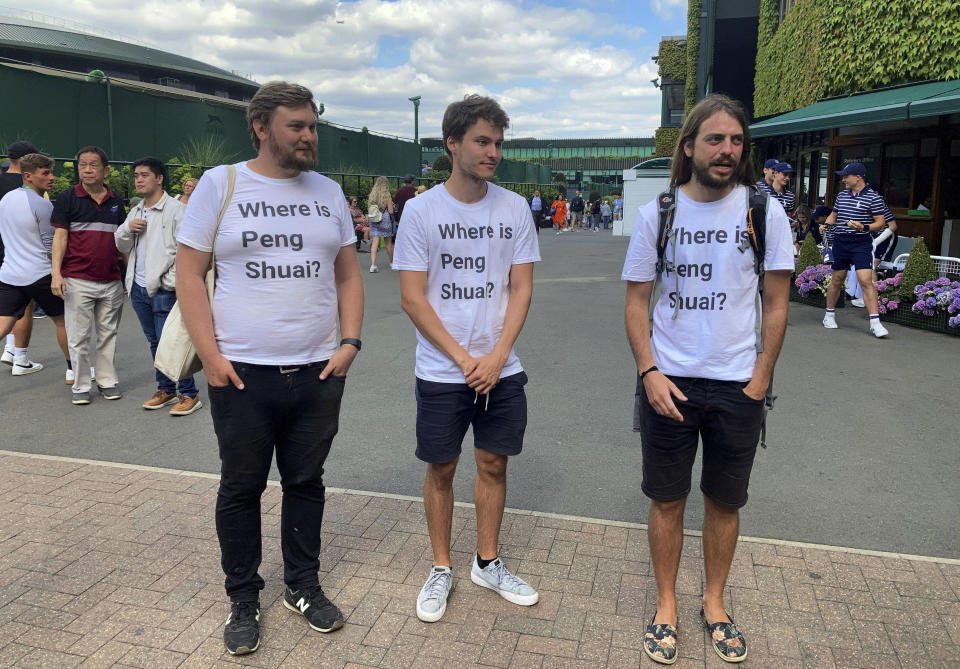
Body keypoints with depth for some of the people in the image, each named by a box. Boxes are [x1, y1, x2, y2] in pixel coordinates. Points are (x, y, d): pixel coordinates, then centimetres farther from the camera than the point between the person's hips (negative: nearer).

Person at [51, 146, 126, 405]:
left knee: (108, 335, 10)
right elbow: (60, 237, -4)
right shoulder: (68, 198, 0)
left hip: (111, 282, 3)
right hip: (78, 281, -3)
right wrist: (56, 273, -13)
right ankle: (81, 386, 12)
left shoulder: (116, 201, 10)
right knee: (79, 337, 2)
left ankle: (107, 381, 21)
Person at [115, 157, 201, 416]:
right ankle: (166, 389, 27)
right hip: (139, 288, 8)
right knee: (155, 342, 15)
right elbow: (122, 247, 19)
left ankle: (189, 394, 2)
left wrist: (172, 281, -17)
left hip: (163, 290, -8)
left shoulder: (175, 209, -8)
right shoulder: (135, 212, 16)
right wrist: (127, 229, -2)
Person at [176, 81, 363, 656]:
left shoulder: (329, 191, 8)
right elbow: (189, 273, -3)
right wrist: (210, 355, -10)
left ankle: (304, 587, 32)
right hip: (242, 372, -2)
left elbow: (348, 274, 11)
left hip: (319, 371, 3)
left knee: (306, 483, 14)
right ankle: (244, 600, 29)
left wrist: (350, 341, -1)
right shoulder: (220, 184, -2)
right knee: (241, 488, 10)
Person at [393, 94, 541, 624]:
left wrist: (496, 357, -11)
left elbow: (520, 289, 1)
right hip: (441, 372, -2)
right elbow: (412, 299, -8)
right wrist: (464, 359, -13)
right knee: (441, 469, 9)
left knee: (494, 465, 12)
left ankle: (488, 564, 31)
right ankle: (441, 569, 28)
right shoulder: (421, 210, -6)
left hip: (502, 370, 3)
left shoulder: (515, 208, 2)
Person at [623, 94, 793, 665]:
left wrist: (759, 382, -4)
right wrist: (649, 372, -10)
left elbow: (776, 304, 0)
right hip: (668, 382, 0)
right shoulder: (657, 212, -2)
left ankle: (714, 603, 35)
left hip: (738, 386, 0)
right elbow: (637, 300, 1)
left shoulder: (765, 211, -3)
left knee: (725, 503, 14)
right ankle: (667, 605, 29)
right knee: (667, 501, 10)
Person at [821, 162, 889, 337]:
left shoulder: (873, 197, -4)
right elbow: (833, 215, 26)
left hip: (861, 244, -5)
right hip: (840, 242, 5)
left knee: (866, 281, -14)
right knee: (836, 280, 12)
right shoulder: (841, 195, 13)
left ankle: (875, 322, -13)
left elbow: (880, 223, -5)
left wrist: (864, 227, -23)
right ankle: (829, 315, 27)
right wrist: (826, 225, 5)